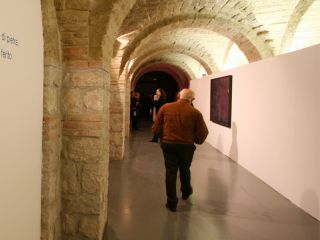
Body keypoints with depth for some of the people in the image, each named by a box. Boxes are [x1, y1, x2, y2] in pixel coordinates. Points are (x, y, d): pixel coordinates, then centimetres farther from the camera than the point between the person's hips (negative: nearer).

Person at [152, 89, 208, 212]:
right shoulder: (196, 113, -9)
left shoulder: (165, 108, -5)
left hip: (168, 144, 0)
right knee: (184, 170, 23)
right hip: (187, 146, 0)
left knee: (170, 172, 11)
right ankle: (186, 192, 47)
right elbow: (203, 134, -7)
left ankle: (172, 202, 17)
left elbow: (155, 129, -3)